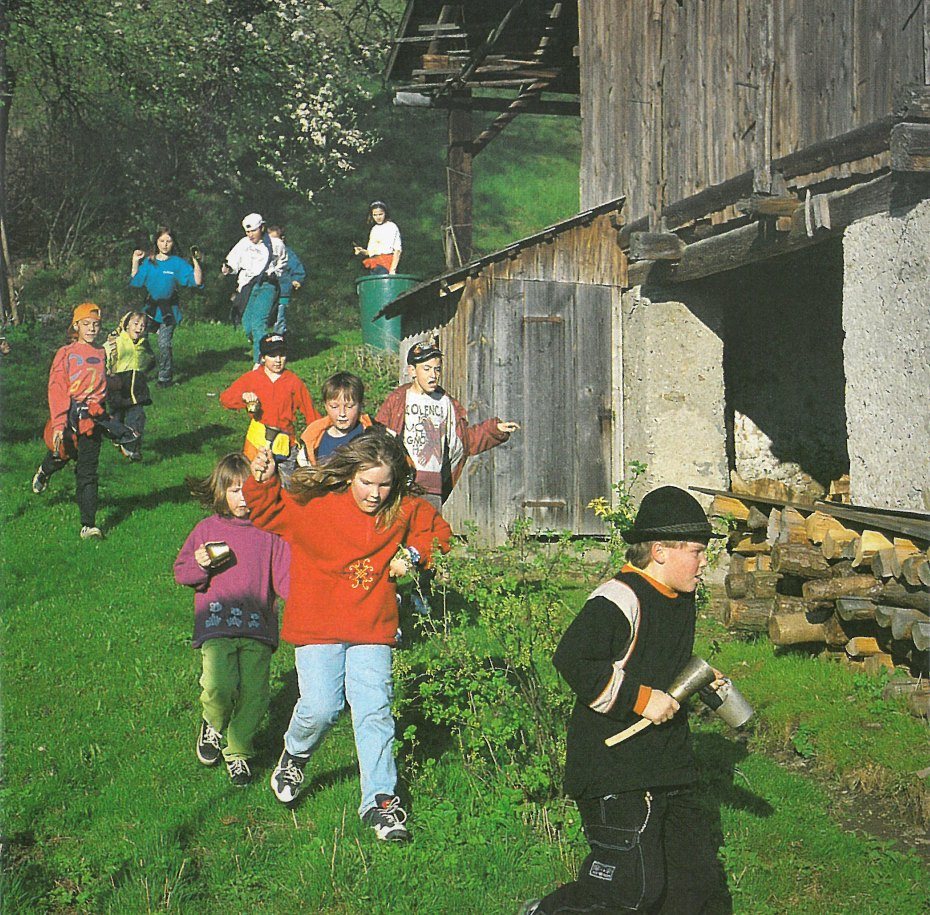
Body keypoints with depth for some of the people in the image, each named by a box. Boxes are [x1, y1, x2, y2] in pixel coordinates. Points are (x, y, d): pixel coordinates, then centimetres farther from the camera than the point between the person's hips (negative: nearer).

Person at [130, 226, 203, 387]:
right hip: (150, 308, 3)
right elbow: (135, 282, 8)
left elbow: (197, 281, -8)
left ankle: (165, 378, 8)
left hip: (168, 311, -3)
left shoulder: (178, 263, 0)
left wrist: (196, 261, -17)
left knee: (164, 345, -5)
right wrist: (135, 262, 3)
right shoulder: (148, 262, 8)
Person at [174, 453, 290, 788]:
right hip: (216, 621, -1)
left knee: (254, 693, -3)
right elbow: (180, 571, 15)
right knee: (219, 687, -19)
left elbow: (284, 577, 6)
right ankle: (213, 724, 14)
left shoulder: (269, 532, 9)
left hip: (258, 623, 1)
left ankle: (238, 751, 20)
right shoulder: (206, 529, 10)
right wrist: (200, 565, -7)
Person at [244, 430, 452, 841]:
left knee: (374, 709, -7)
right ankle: (294, 756, 24)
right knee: (320, 707, -10)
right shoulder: (311, 505, -6)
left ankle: (380, 800, 1)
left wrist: (413, 554, 3)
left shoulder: (403, 512, 4)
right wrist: (262, 483, -13)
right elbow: (268, 513, 6)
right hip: (317, 626, -2)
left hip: (372, 630, 2)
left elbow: (438, 529, 20)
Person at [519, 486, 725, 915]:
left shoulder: (681, 600, 14)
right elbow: (572, 661, -27)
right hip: (615, 772, -9)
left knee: (694, 873, 10)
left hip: (669, 771, 10)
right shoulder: (617, 601, -17)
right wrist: (639, 698, -25)